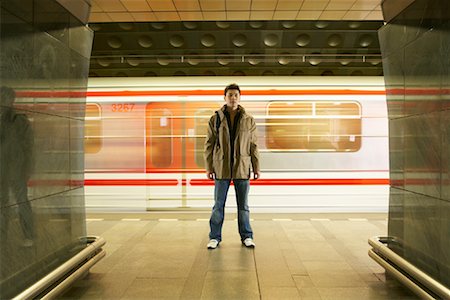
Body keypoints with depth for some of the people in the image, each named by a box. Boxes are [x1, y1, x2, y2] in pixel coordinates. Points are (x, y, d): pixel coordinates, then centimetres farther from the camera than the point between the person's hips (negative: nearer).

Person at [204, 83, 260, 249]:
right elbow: (209, 144, 2)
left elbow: (253, 145, 5)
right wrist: (208, 167, -2)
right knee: (218, 205, 7)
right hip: (222, 168, 0)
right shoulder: (215, 119, 1)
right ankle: (215, 237, 19)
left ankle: (246, 236, 22)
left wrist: (256, 167, 3)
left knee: (243, 205, 10)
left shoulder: (249, 120, 3)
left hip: (242, 168, 1)